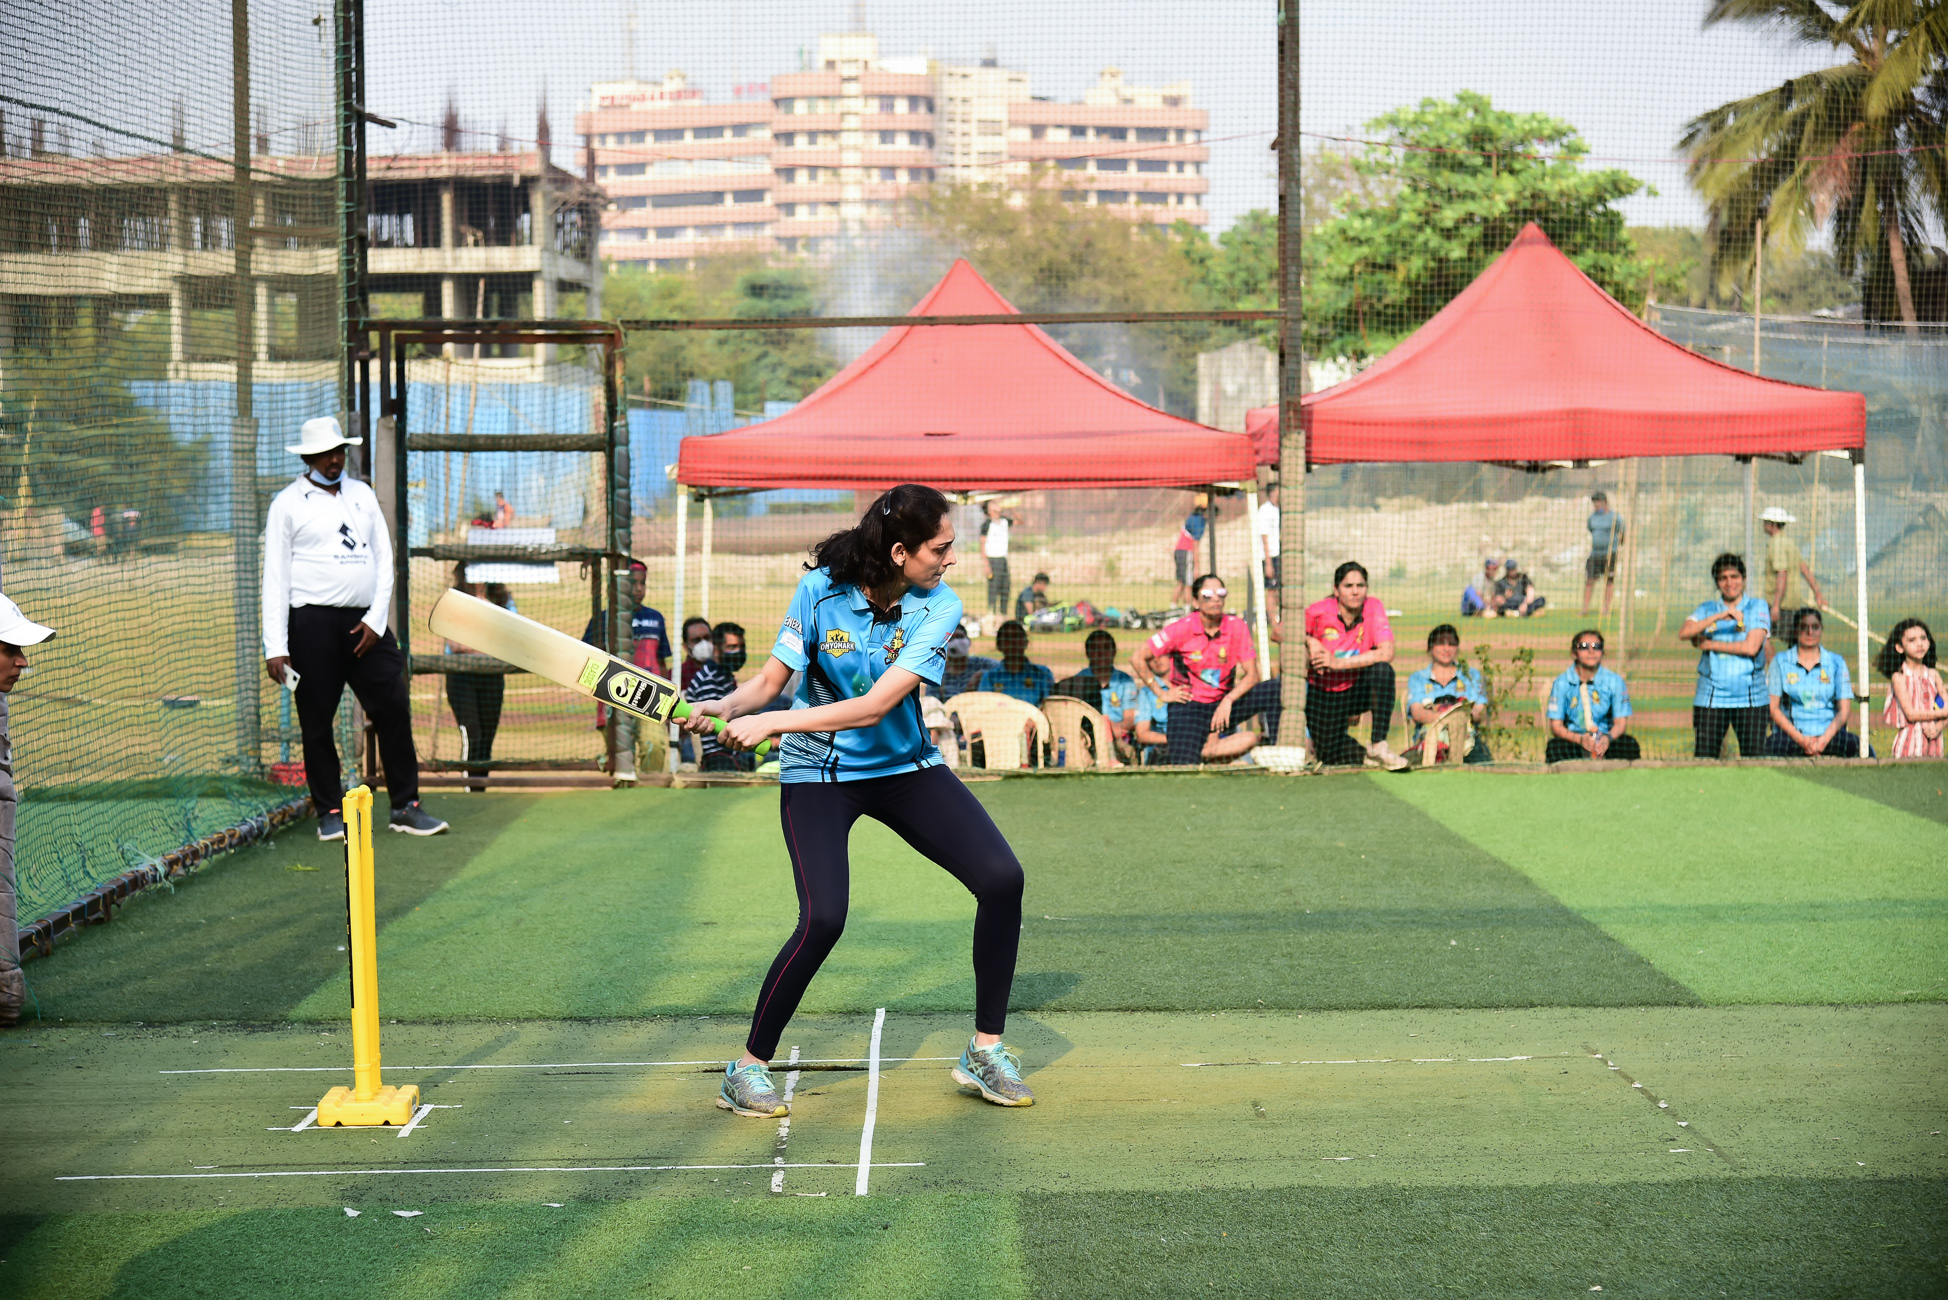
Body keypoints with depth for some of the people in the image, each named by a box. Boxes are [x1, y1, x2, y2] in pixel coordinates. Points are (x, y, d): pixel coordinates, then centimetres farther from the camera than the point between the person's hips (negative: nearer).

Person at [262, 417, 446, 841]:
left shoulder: (363, 495, 15)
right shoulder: (288, 503, 2)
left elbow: (384, 560, 14)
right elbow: (275, 576, -2)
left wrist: (376, 620, 0)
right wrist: (275, 646, -11)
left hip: (365, 623, 3)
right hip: (313, 623, -3)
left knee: (394, 708, -2)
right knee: (317, 721, 0)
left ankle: (405, 806, 5)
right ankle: (330, 813, 11)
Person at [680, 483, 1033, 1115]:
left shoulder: (939, 606, -16)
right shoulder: (822, 589, -16)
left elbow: (874, 706, -26)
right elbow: (770, 680, -8)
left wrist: (772, 723, -31)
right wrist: (723, 707, -29)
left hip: (905, 766, 2)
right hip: (819, 773, -2)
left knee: (1001, 879, -13)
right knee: (824, 918, -22)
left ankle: (985, 1052, 3)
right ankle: (748, 1069, -3)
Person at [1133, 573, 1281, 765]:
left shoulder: (1237, 627, -4)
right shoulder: (1184, 628, -10)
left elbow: (1252, 675, -4)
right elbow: (1138, 658, -5)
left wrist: (1228, 701, -20)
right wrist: (1162, 693, -5)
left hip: (1222, 704, 3)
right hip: (1188, 705, -3)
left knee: (1276, 689, -18)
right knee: (1184, 767, -26)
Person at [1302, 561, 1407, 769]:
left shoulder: (1373, 607, -17)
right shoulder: (1318, 612, -18)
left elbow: (1386, 653, -28)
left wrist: (1339, 663, -31)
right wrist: (1309, 642, -22)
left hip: (1356, 691, -1)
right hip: (1322, 695, 1)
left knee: (1383, 669, -33)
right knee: (1329, 755, -4)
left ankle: (1379, 746, -24)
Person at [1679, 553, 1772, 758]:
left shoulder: (1757, 607, 6)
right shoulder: (1707, 609, 12)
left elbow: (1751, 647, -7)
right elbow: (1684, 633, -7)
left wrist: (1709, 645, -1)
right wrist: (1719, 616, -17)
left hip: (1750, 699, -2)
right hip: (1711, 699, 2)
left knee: (1754, 759, -3)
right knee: (1704, 759, -4)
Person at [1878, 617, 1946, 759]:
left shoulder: (1933, 675, 10)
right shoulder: (1899, 677, -4)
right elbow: (1911, 714, -10)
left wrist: (1938, 726, -13)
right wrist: (1942, 713, -2)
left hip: (1933, 739, 4)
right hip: (1910, 742, -4)